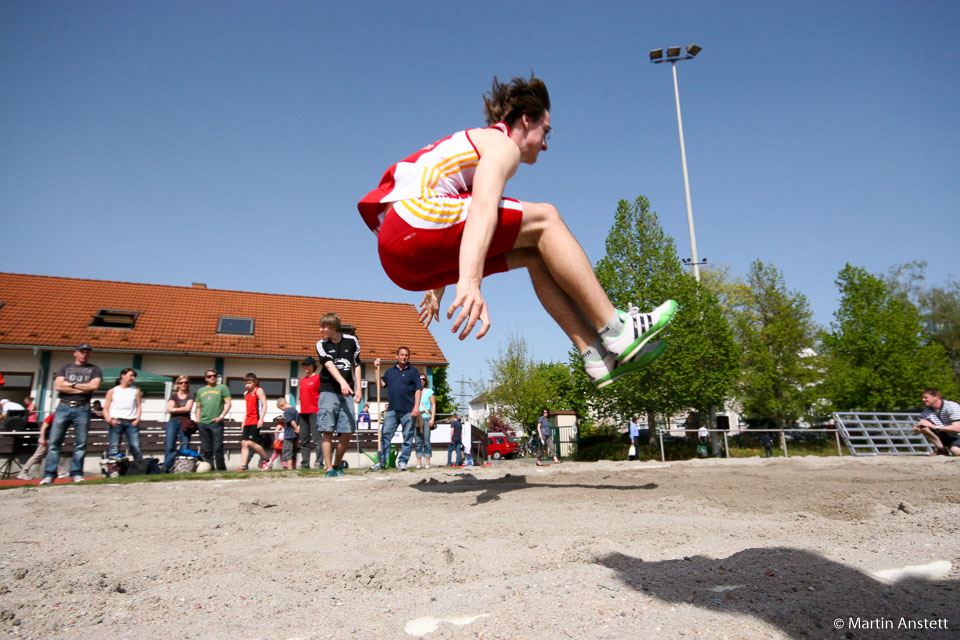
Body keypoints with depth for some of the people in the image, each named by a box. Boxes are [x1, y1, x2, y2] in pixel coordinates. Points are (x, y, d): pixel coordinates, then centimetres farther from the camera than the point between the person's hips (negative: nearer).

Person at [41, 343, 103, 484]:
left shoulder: (94, 369, 13)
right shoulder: (65, 367, 16)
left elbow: (94, 385, -5)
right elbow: (58, 386, 1)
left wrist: (71, 384, -1)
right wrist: (83, 389, -3)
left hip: (82, 409, -1)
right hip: (63, 407, 1)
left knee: (81, 444, -2)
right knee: (54, 442, -4)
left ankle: (76, 474, 3)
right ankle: (49, 475, -1)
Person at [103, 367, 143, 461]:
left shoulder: (136, 390, 17)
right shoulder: (112, 391, 13)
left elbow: (138, 406, 13)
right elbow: (105, 409, 9)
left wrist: (137, 419, -3)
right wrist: (109, 420, -9)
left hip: (131, 423, 1)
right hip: (116, 422, -1)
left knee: (136, 448, -8)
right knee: (114, 450, -8)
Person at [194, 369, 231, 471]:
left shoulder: (222, 387, 8)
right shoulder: (200, 390, 20)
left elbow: (228, 403, 1)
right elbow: (198, 407, 22)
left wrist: (222, 416, -10)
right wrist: (198, 420, 9)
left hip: (216, 423, -4)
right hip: (203, 424, 4)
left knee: (218, 449, -9)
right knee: (206, 450, 6)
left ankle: (221, 470, -4)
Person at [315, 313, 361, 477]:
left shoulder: (351, 341, 8)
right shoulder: (321, 344, 3)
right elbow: (329, 364, -13)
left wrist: (358, 389, 9)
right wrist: (342, 382, -29)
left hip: (347, 393, 2)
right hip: (328, 391, -2)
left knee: (348, 432, -1)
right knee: (327, 431, -5)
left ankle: (337, 465, 19)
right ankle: (329, 470, 1)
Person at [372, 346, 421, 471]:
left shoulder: (413, 371, 7)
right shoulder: (390, 371, 17)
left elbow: (418, 390, 1)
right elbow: (381, 384, 8)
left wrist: (416, 407, -10)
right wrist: (377, 369, 2)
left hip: (408, 410, -2)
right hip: (392, 409, 3)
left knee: (407, 437, 1)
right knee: (385, 435, -1)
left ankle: (403, 461, 9)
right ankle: (382, 461, 4)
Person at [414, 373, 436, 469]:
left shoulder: (429, 391, 6)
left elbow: (434, 405, 4)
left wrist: (432, 418, -5)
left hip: (426, 418, -2)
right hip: (417, 419, 2)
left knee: (426, 442, -4)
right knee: (418, 442, 1)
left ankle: (427, 463, -2)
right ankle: (418, 463, 3)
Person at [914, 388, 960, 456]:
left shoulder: (952, 406, -19)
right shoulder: (926, 411, -2)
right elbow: (916, 430, -3)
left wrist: (935, 427, -30)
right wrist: (917, 428, -28)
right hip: (945, 436, 6)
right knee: (923, 426, -19)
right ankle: (941, 449, -7)